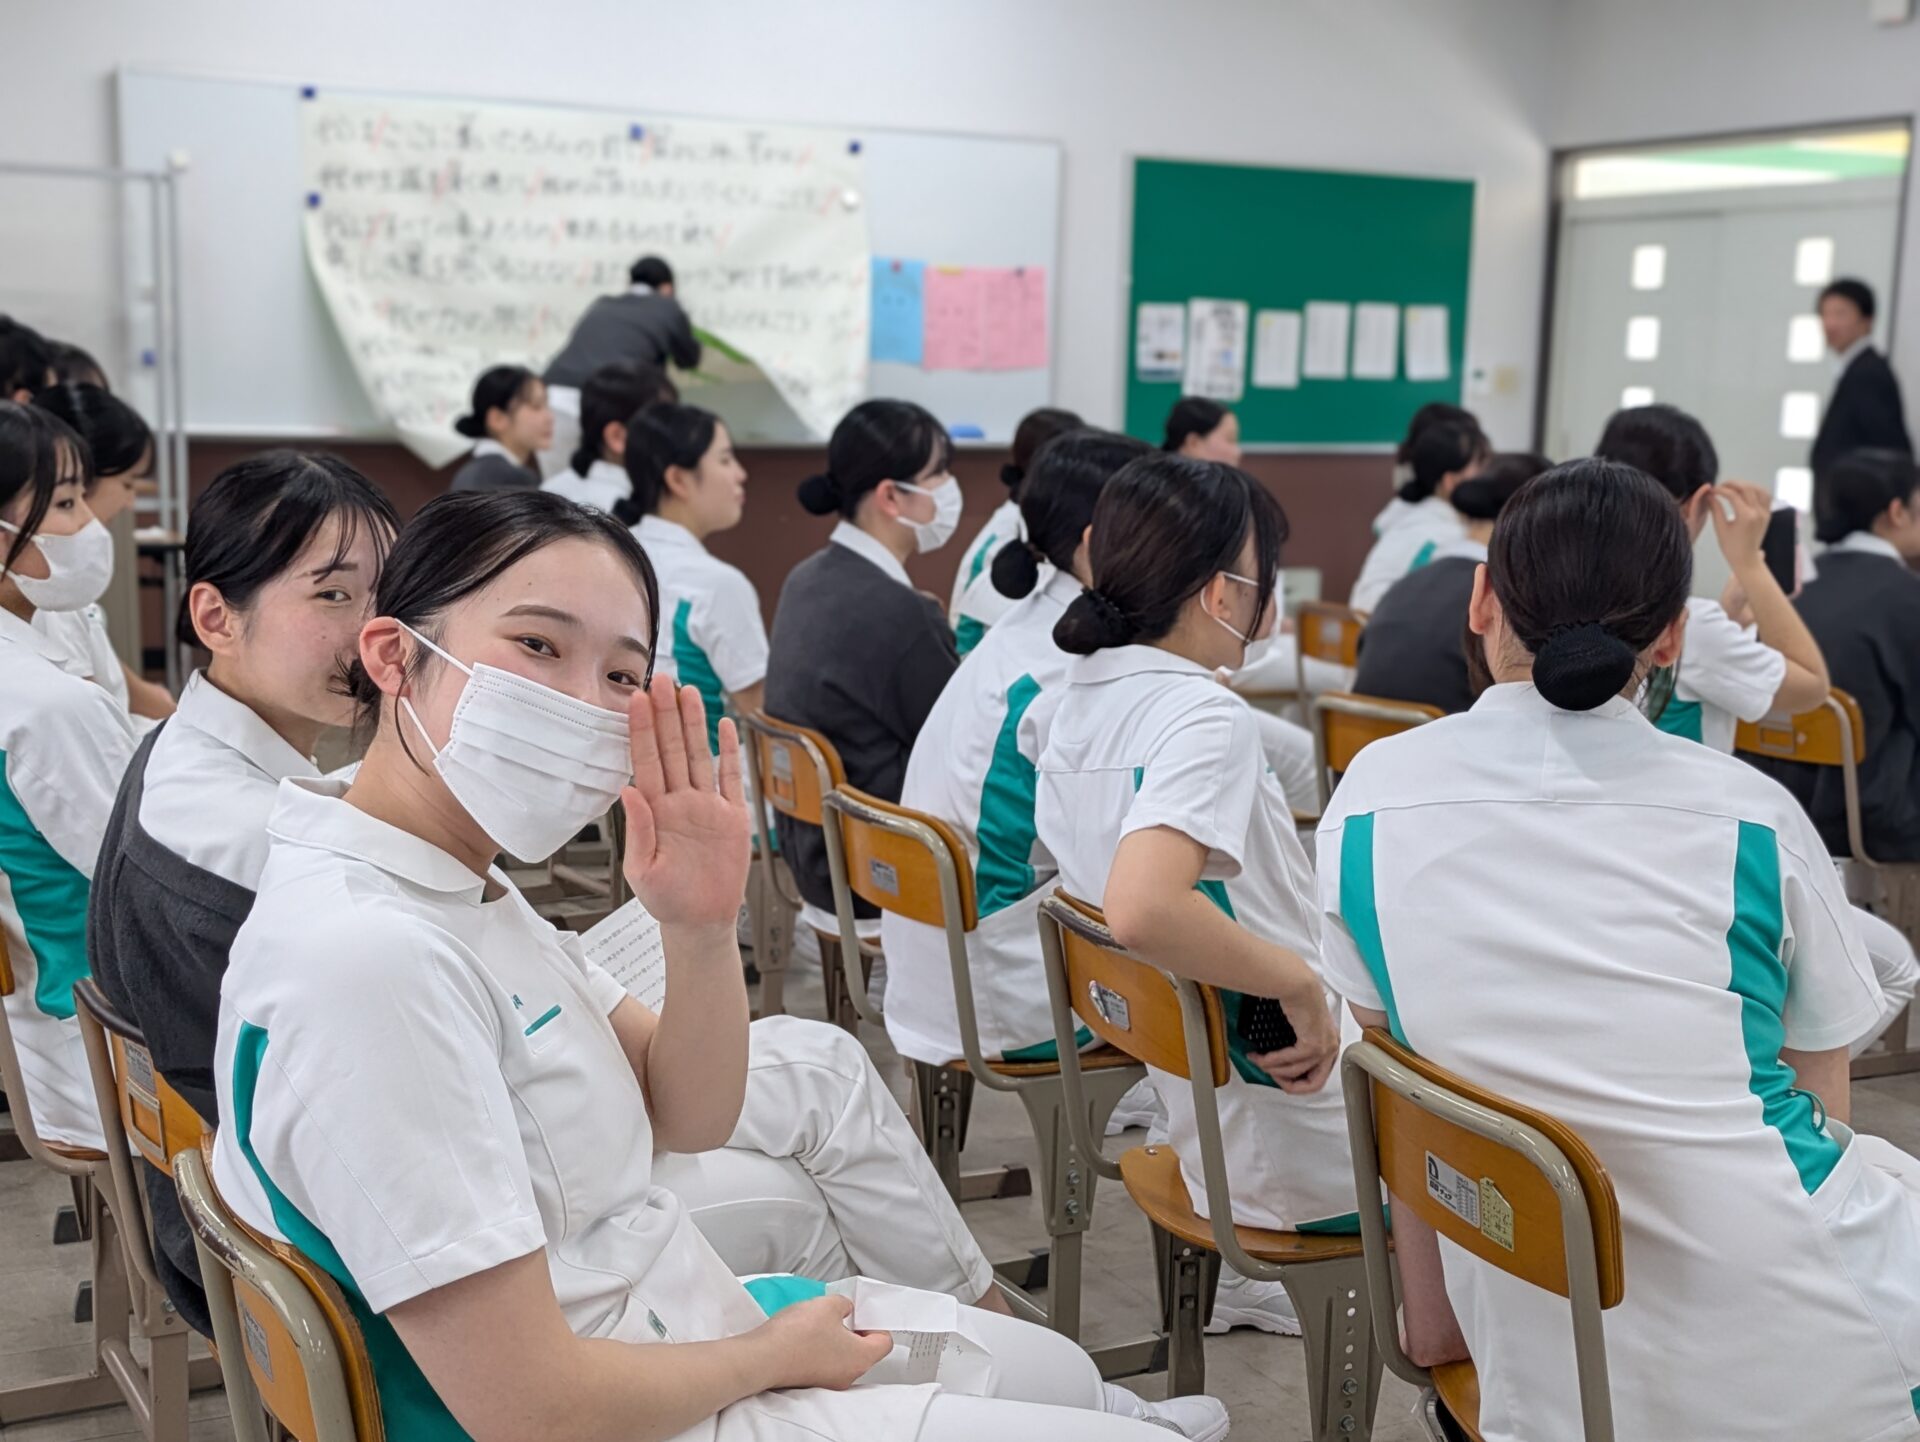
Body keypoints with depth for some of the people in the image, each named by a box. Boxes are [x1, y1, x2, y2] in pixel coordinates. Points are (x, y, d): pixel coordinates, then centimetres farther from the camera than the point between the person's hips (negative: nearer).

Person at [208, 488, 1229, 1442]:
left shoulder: (467, 884, 0)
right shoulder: (364, 959, -30)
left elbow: (690, 1118, 5)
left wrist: (703, 927, -16)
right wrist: (775, 1355, -11)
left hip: (667, 1327, 9)